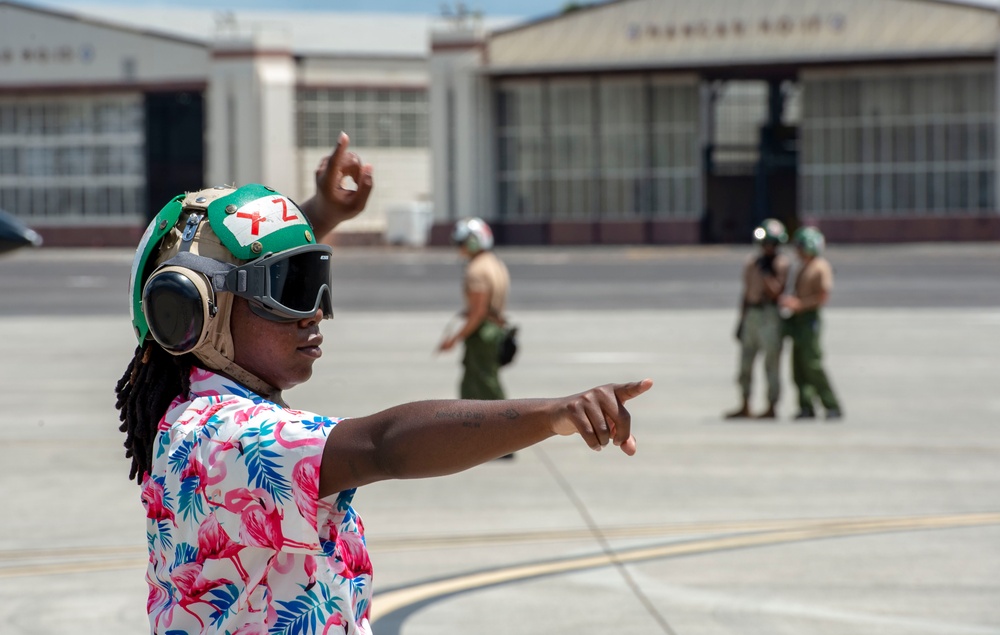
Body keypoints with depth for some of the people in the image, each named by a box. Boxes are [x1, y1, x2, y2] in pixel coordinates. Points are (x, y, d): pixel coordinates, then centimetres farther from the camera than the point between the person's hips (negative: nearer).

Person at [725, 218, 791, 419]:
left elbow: (776, 290, -13)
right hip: (751, 313, 7)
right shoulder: (751, 262, 15)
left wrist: (765, 272, -18)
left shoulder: (782, 263, -4)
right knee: (745, 361, 9)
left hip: (770, 314, -7)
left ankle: (772, 408, 0)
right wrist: (742, 319, 16)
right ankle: (745, 407, 17)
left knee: (771, 363, -5)